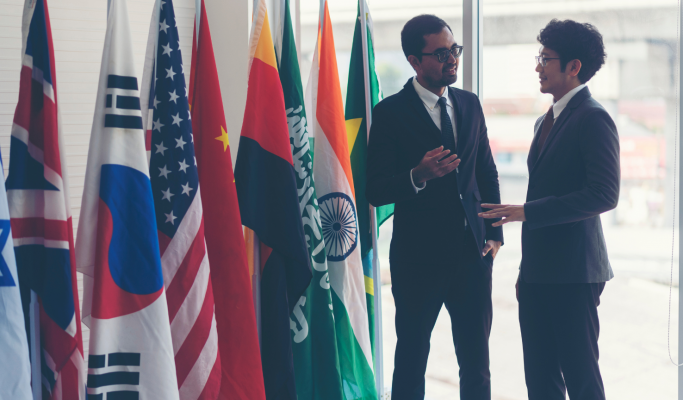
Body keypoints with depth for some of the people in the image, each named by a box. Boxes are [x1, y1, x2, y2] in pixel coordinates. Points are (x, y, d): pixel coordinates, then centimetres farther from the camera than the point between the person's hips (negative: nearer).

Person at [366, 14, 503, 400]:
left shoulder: (469, 104, 9)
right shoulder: (391, 112, -7)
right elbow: (377, 191, -11)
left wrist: (495, 233, 9)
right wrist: (418, 176, -29)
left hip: (473, 252, 4)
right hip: (419, 256, -4)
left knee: (476, 361, 9)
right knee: (412, 360, 5)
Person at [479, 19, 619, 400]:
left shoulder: (593, 118, -11)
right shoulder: (546, 121, 18)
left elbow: (605, 194, -20)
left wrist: (528, 211, -20)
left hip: (573, 273, -9)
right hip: (538, 274, 9)